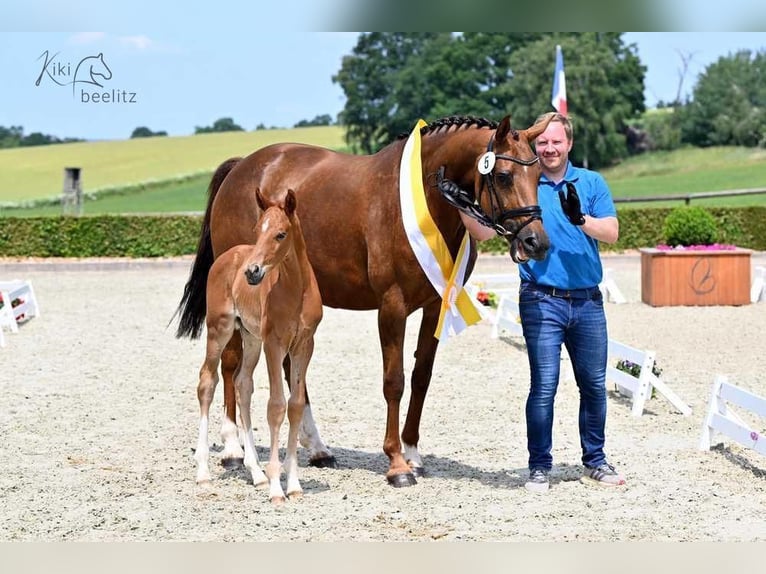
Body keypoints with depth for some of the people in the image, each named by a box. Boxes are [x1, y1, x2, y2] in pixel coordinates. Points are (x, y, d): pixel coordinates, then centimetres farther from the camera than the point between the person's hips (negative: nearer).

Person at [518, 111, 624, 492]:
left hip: (587, 302, 3)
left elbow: (612, 232, -6)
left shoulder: (592, 183, 6)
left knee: (594, 386, 10)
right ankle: (539, 467, 5)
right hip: (542, 301, -3)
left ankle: (594, 462, 24)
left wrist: (581, 219, -23)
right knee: (544, 386, -6)